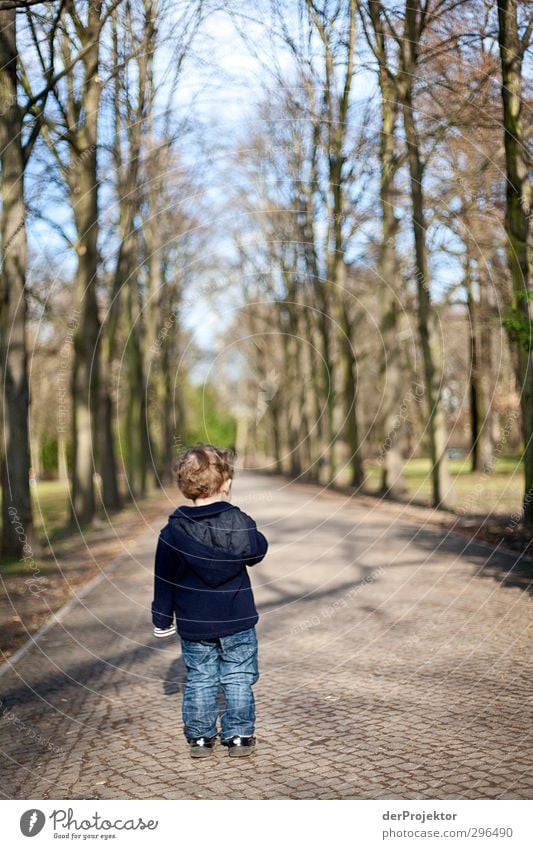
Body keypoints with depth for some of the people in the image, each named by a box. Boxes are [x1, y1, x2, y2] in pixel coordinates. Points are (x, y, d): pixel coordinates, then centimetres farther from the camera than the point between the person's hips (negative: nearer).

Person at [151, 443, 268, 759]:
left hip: (193, 625, 1)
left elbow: (164, 579, -2)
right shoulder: (240, 523, -13)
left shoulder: (174, 531, -9)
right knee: (238, 679, 10)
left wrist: (163, 618, 9)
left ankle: (200, 737, 19)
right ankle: (239, 736, 15)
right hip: (237, 621, -1)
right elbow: (258, 551, 5)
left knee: (199, 679, 13)